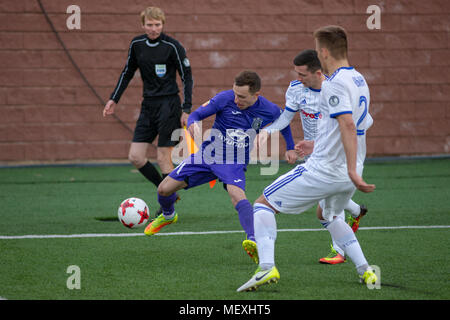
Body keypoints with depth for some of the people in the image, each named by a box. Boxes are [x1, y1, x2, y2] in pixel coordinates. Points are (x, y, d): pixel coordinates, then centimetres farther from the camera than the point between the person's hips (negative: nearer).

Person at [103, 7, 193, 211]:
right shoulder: (137, 44, 5)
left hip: (168, 104, -6)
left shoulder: (172, 46, -11)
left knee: (163, 157, -7)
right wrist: (114, 99, 14)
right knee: (135, 157, -1)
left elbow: (187, 77, -7)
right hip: (148, 105, 6)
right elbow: (127, 72, 19)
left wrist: (186, 110, -12)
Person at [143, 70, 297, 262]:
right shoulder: (225, 98, -15)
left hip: (235, 163, -2)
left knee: (237, 194, -35)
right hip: (207, 155, 2)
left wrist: (290, 148, 12)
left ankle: (253, 240, -51)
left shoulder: (269, 111, -9)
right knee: (164, 189, 0)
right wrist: (193, 124, -31)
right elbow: (196, 114, -9)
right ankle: (168, 216, 36)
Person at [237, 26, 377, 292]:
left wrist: (352, 171, -33)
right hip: (348, 173, 9)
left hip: (323, 170, -9)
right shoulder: (359, 81, 13)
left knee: (264, 204, 4)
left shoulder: (335, 83, -16)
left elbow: (348, 125, -29)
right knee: (330, 216, 35)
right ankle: (366, 271, 23)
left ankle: (267, 267, -14)